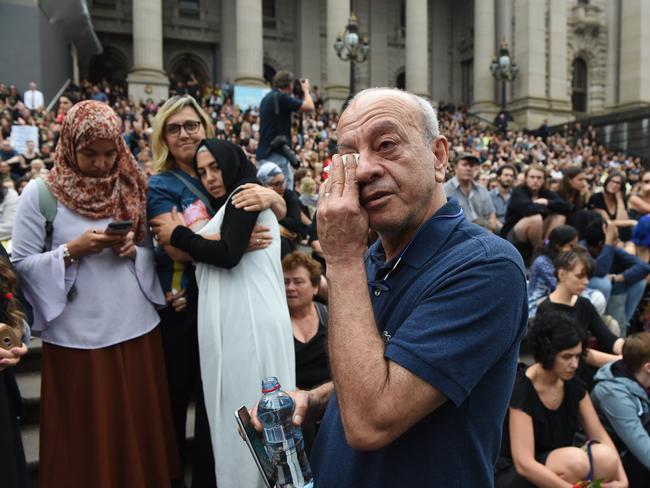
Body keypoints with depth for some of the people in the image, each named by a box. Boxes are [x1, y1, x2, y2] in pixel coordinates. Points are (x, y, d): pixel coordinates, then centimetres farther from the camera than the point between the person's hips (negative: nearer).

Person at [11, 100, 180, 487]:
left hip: (137, 328, 3)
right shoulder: (41, 193, -5)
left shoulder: (133, 187, 4)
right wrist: (72, 251, -18)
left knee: (140, 431, 16)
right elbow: (21, 263, -5)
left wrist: (134, 250, -12)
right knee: (87, 438, 12)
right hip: (77, 336, -3)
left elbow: (154, 252, 9)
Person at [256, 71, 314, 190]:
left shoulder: (267, 98, 16)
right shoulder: (281, 97, -11)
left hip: (263, 154, 9)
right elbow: (309, 107, -13)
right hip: (277, 153, -9)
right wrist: (306, 90, 6)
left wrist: (293, 97, 24)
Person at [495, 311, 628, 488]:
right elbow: (523, 463, -29)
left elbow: (600, 434, 0)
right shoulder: (521, 389, -24)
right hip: (513, 474, -6)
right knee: (575, 460, -33)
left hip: (556, 464, 6)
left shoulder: (573, 385, -2)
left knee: (605, 458, -22)